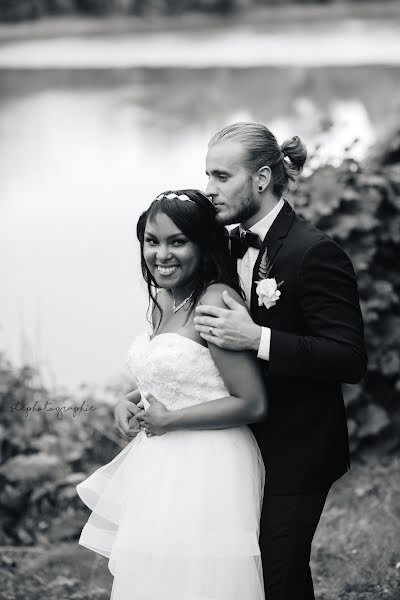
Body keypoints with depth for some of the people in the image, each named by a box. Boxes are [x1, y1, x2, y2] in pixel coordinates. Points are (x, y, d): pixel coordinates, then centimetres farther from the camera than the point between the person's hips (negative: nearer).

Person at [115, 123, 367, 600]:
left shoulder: (314, 253, -17)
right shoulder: (230, 247, 7)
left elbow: (351, 360, -22)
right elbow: (201, 347, 15)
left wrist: (257, 339, -29)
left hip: (293, 456, -7)